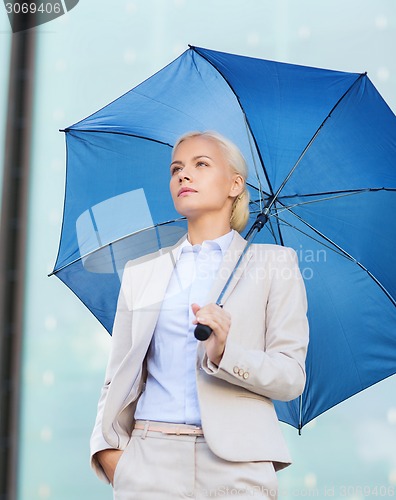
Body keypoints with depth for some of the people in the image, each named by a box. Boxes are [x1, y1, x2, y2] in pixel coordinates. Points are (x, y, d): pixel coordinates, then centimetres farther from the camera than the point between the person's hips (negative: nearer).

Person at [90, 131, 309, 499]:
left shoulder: (274, 264, 7)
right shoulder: (141, 273, 15)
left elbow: (291, 377, 0)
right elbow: (117, 378, 12)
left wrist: (225, 353, -17)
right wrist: (108, 448, -4)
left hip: (235, 465, -2)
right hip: (150, 462, 2)